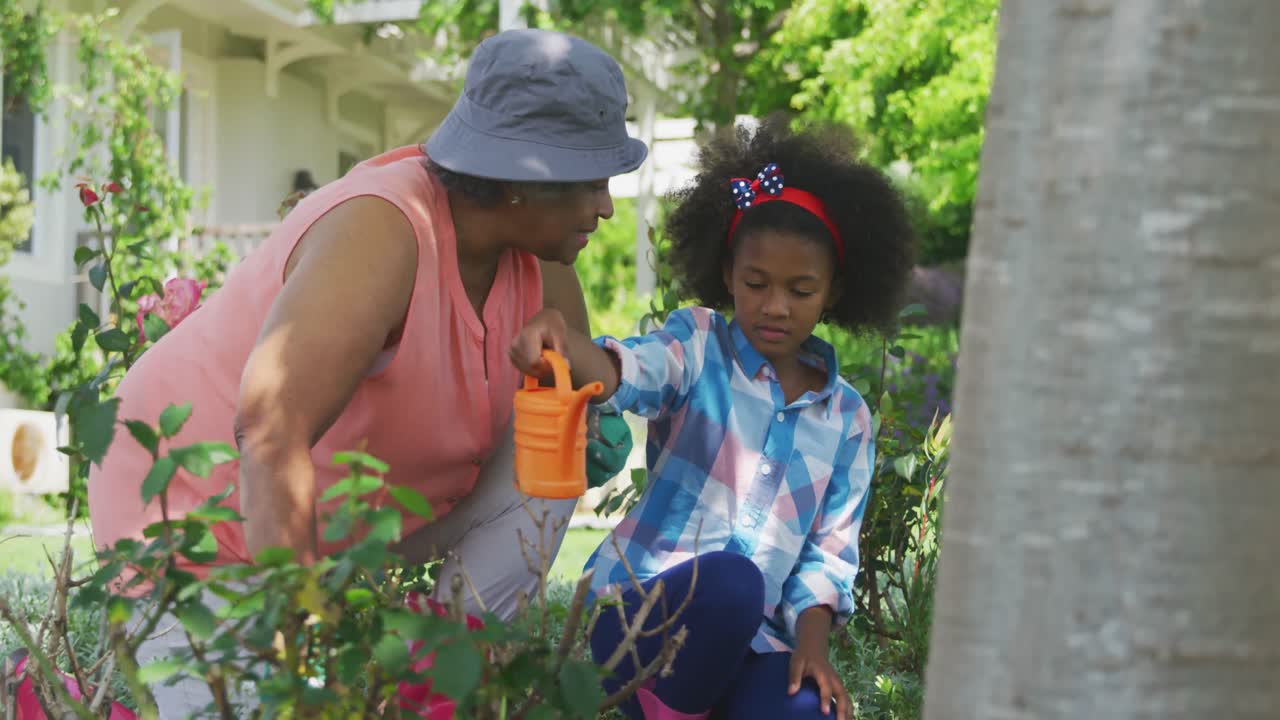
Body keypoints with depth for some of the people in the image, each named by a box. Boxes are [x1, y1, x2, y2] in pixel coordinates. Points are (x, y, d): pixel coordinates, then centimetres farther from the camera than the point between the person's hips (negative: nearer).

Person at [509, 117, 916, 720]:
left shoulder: (847, 420, 11)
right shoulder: (700, 345, 1)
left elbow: (830, 549, 10)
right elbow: (634, 370, -22)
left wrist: (812, 641, -8)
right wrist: (567, 346, -45)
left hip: (752, 640, 3)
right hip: (643, 608, -2)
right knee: (731, 579, -36)